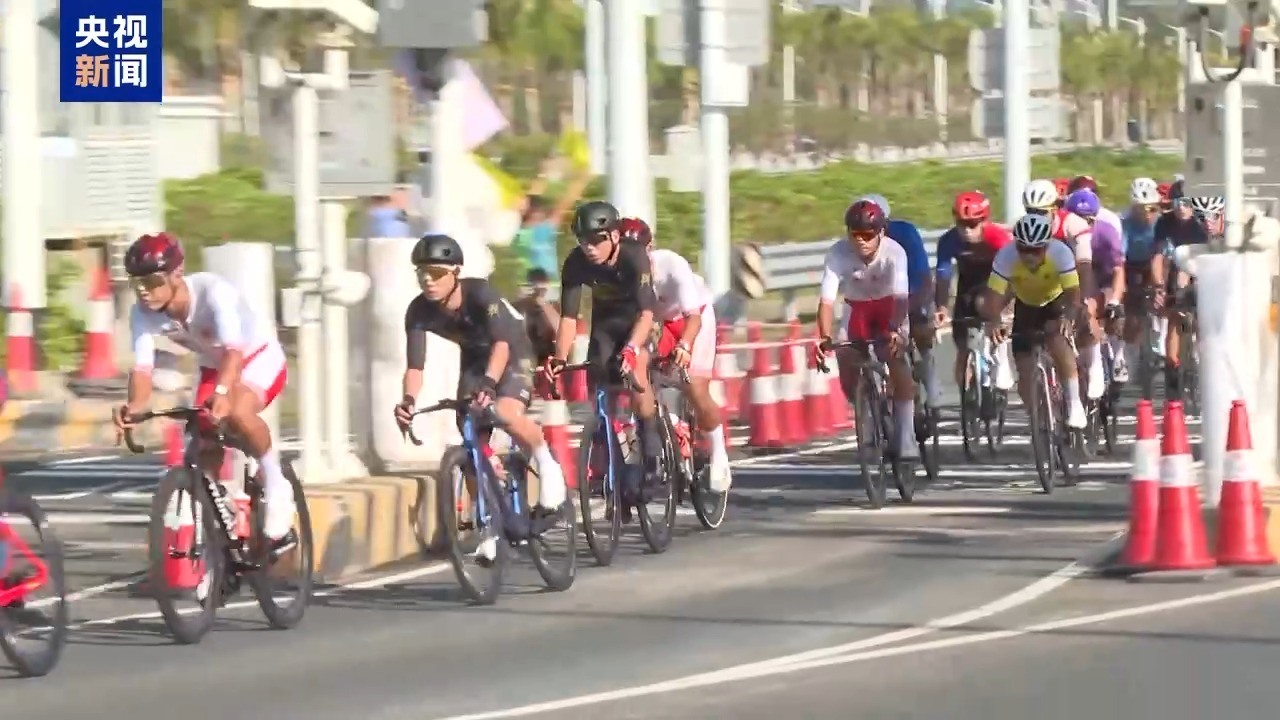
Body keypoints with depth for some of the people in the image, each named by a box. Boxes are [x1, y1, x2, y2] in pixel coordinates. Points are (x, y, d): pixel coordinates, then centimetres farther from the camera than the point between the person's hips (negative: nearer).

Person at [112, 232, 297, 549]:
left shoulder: (213, 292, -36)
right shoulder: (143, 313, -21)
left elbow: (234, 350, -49)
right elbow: (142, 366, -31)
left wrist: (222, 392, -69)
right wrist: (135, 404, -53)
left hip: (259, 357, -6)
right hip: (213, 366, 6)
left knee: (237, 413, -34)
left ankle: (276, 487, -16)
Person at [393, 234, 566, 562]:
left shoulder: (479, 293, -33)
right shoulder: (419, 310, -21)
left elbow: (501, 342, -44)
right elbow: (414, 364, -27)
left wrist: (489, 383, -61)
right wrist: (408, 400, -48)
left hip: (513, 354, -5)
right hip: (474, 359, 5)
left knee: (507, 413, -36)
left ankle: (547, 465, -10)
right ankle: (489, 529, 10)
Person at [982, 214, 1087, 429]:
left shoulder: (1061, 253, -34)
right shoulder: (1005, 257, -32)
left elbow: (1074, 294, -40)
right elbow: (994, 297, -36)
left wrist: (1066, 318, -60)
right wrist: (993, 323, -55)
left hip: (1055, 301, -2)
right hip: (1025, 305, 2)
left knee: (1058, 342, -31)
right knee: (1024, 371, -7)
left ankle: (1075, 405, -21)